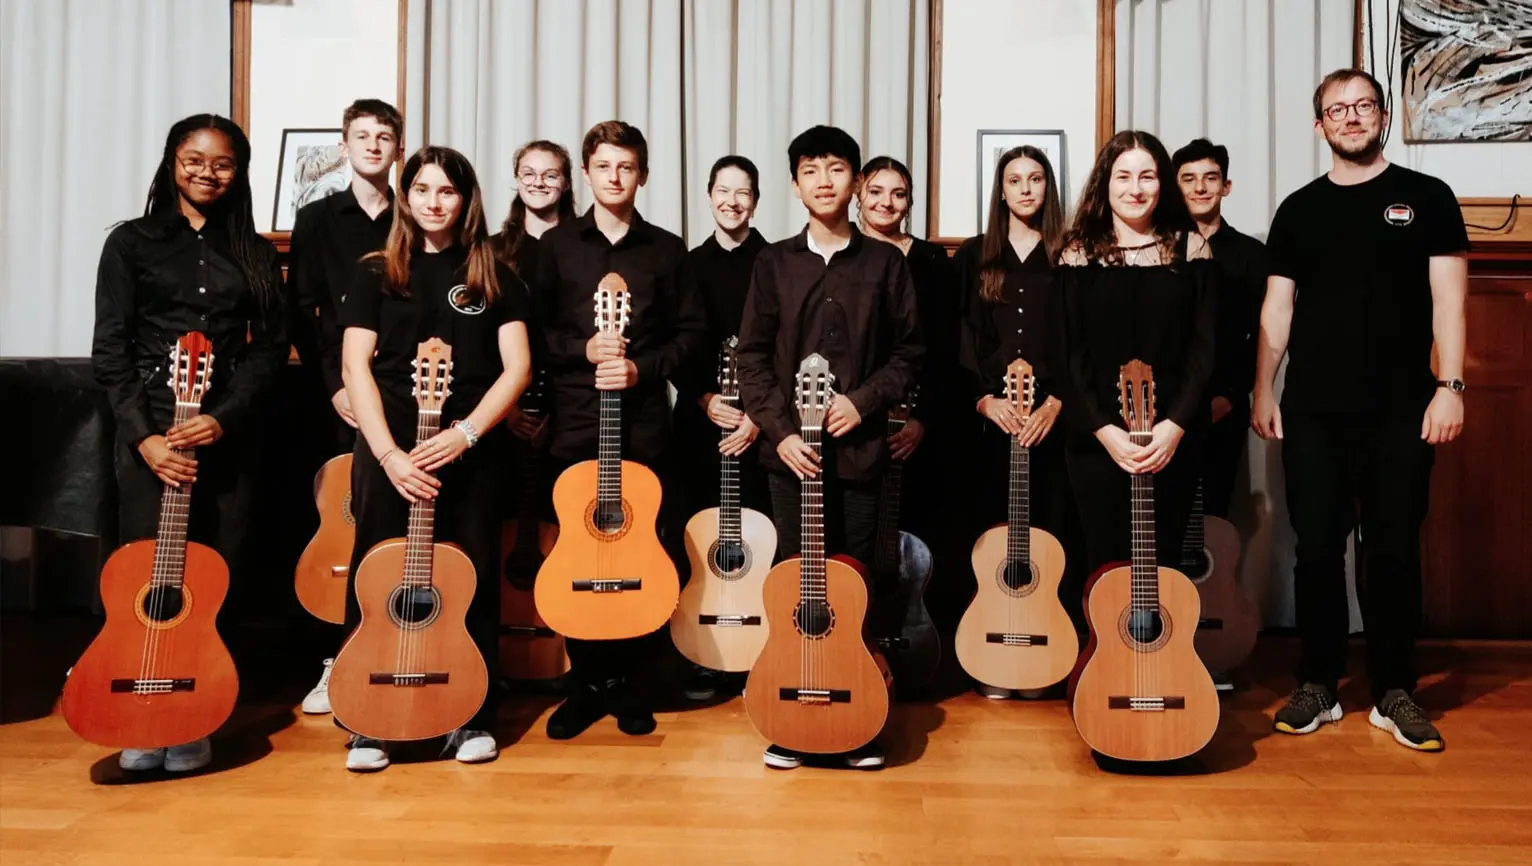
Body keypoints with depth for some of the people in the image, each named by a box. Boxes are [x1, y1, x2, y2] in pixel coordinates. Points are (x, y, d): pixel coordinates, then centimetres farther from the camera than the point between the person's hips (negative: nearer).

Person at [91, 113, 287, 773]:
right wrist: (143, 435, -11)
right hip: (149, 428, -1)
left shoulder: (255, 253, 12)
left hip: (230, 430, 1)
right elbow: (109, 351, 1)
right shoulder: (131, 243, 7)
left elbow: (271, 347, 5)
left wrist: (224, 418, -10)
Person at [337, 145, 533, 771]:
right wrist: (387, 451, -12)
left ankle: (474, 718, 17)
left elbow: (517, 368, 1)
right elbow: (356, 366, 0)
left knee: (472, 579, 3)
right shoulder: (377, 273, 9)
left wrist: (464, 433, -12)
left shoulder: (494, 276, 9)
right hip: (389, 450, 0)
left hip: (469, 450, 0)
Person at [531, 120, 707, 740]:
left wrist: (643, 367, -8)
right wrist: (583, 349, -11)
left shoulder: (668, 249, 9)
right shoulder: (556, 244, 8)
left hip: (645, 417, 0)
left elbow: (692, 331, 7)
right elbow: (531, 328, 5)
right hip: (575, 416, 0)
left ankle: (625, 679, 17)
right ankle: (587, 681, 16)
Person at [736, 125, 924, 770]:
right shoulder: (774, 263, 6)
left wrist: (865, 402, -9)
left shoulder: (885, 263, 6)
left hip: (860, 446, 0)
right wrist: (780, 431, -8)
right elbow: (753, 356, 3)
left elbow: (909, 350, 6)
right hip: (791, 449, 0)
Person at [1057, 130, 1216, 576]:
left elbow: (1205, 346, -1)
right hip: (1095, 440, 0)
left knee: (1161, 567, 6)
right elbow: (1069, 352, -2)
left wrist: (1175, 425, -13)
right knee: (1105, 567, 4)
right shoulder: (1079, 253, 3)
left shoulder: (1190, 248, 4)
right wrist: (1104, 429, -13)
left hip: (1173, 439, 1)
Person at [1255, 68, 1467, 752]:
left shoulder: (1426, 197, 6)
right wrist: (1263, 392, 3)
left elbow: (1447, 297, 0)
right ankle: (1318, 687, 15)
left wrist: (1449, 385, -9)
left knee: (1394, 549, 4)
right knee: (1317, 548, 4)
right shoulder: (1298, 210, 11)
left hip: (1400, 410, -1)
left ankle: (1394, 693, 16)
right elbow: (1277, 308, 9)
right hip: (1313, 410, 1)